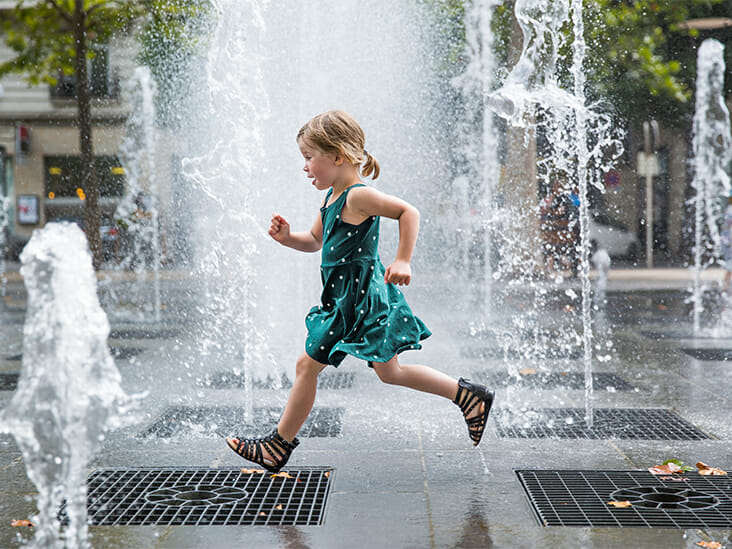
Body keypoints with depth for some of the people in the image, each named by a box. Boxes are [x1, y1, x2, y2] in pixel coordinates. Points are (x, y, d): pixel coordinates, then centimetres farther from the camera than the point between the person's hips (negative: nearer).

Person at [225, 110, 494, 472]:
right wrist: (288, 238, 4)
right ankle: (468, 395, 22)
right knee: (388, 371, 17)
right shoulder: (332, 198, 11)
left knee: (308, 365, -2)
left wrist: (403, 261, -27)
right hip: (346, 297, 10)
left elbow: (409, 212, -23)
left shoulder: (358, 197, -18)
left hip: (359, 299, -10)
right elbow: (315, 241, 23)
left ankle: (280, 445, 10)